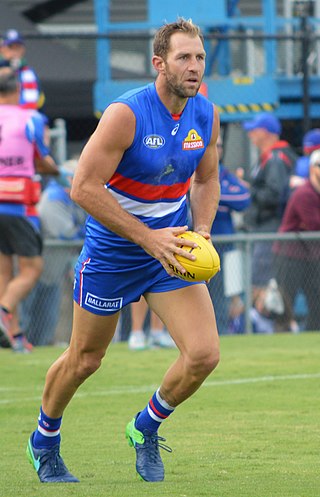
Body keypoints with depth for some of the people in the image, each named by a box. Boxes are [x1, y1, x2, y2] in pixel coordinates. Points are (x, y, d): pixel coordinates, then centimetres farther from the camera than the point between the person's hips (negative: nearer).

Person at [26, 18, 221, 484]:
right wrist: (147, 237, -25)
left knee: (204, 354, -11)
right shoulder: (126, 114, -23)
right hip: (112, 252, -4)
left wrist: (201, 233, -5)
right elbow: (84, 187, -23)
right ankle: (45, 442, 38)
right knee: (85, 359, 11)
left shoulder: (207, 115, -5)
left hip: (171, 249, 4)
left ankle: (146, 428, 16)